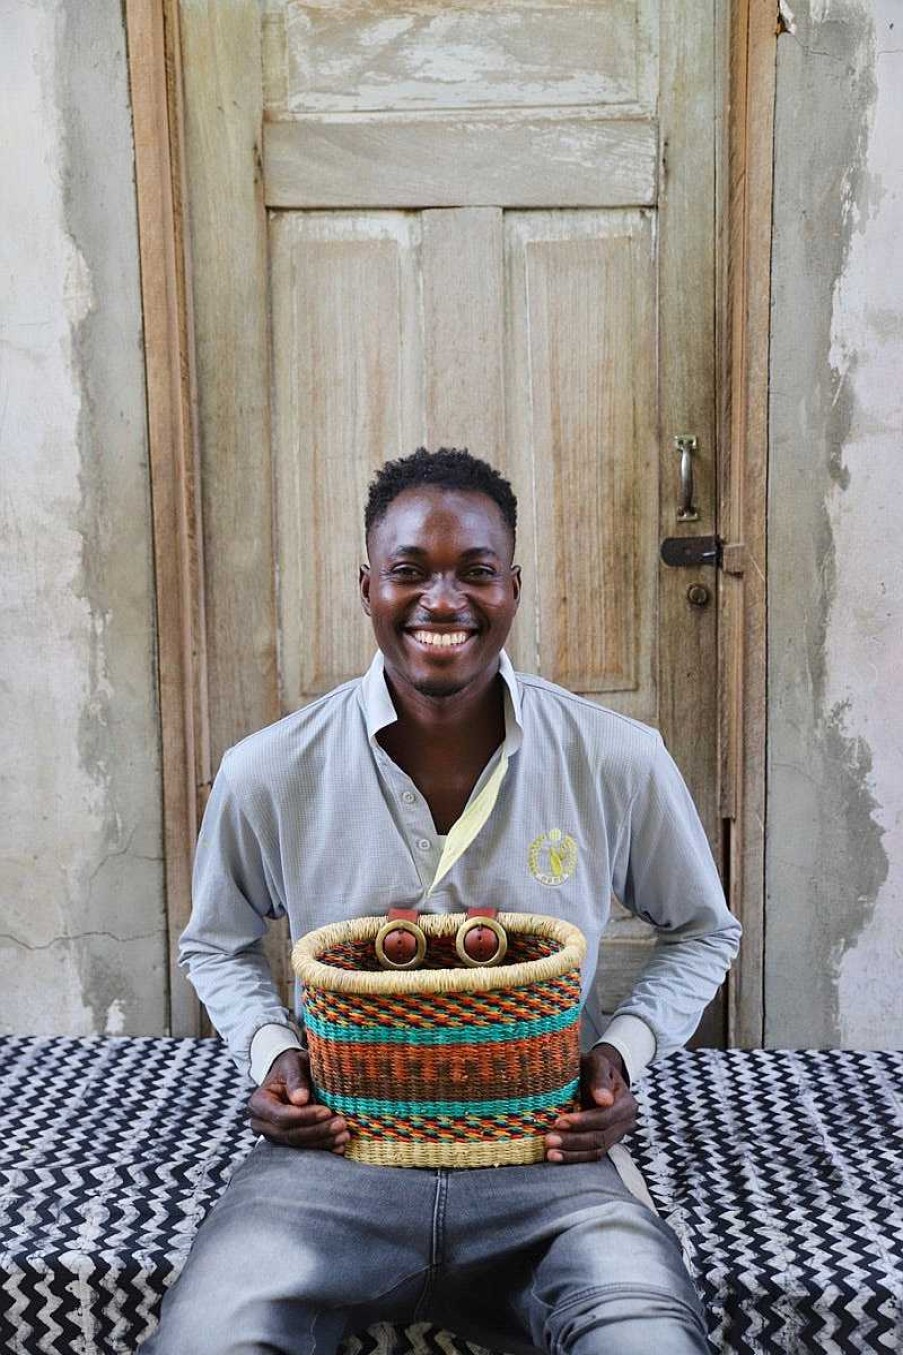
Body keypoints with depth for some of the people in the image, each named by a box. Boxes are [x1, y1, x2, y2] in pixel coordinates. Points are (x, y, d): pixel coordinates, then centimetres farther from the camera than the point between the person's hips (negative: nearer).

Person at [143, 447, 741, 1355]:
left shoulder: (621, 762, -5)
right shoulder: (266, 773, -4)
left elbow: (701, 933, 12)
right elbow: (218, 946, 15)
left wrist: (626, 1049, -5)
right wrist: (270, 1052, -4)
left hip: (549, 1156, 0)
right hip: (331, 1154, 1)